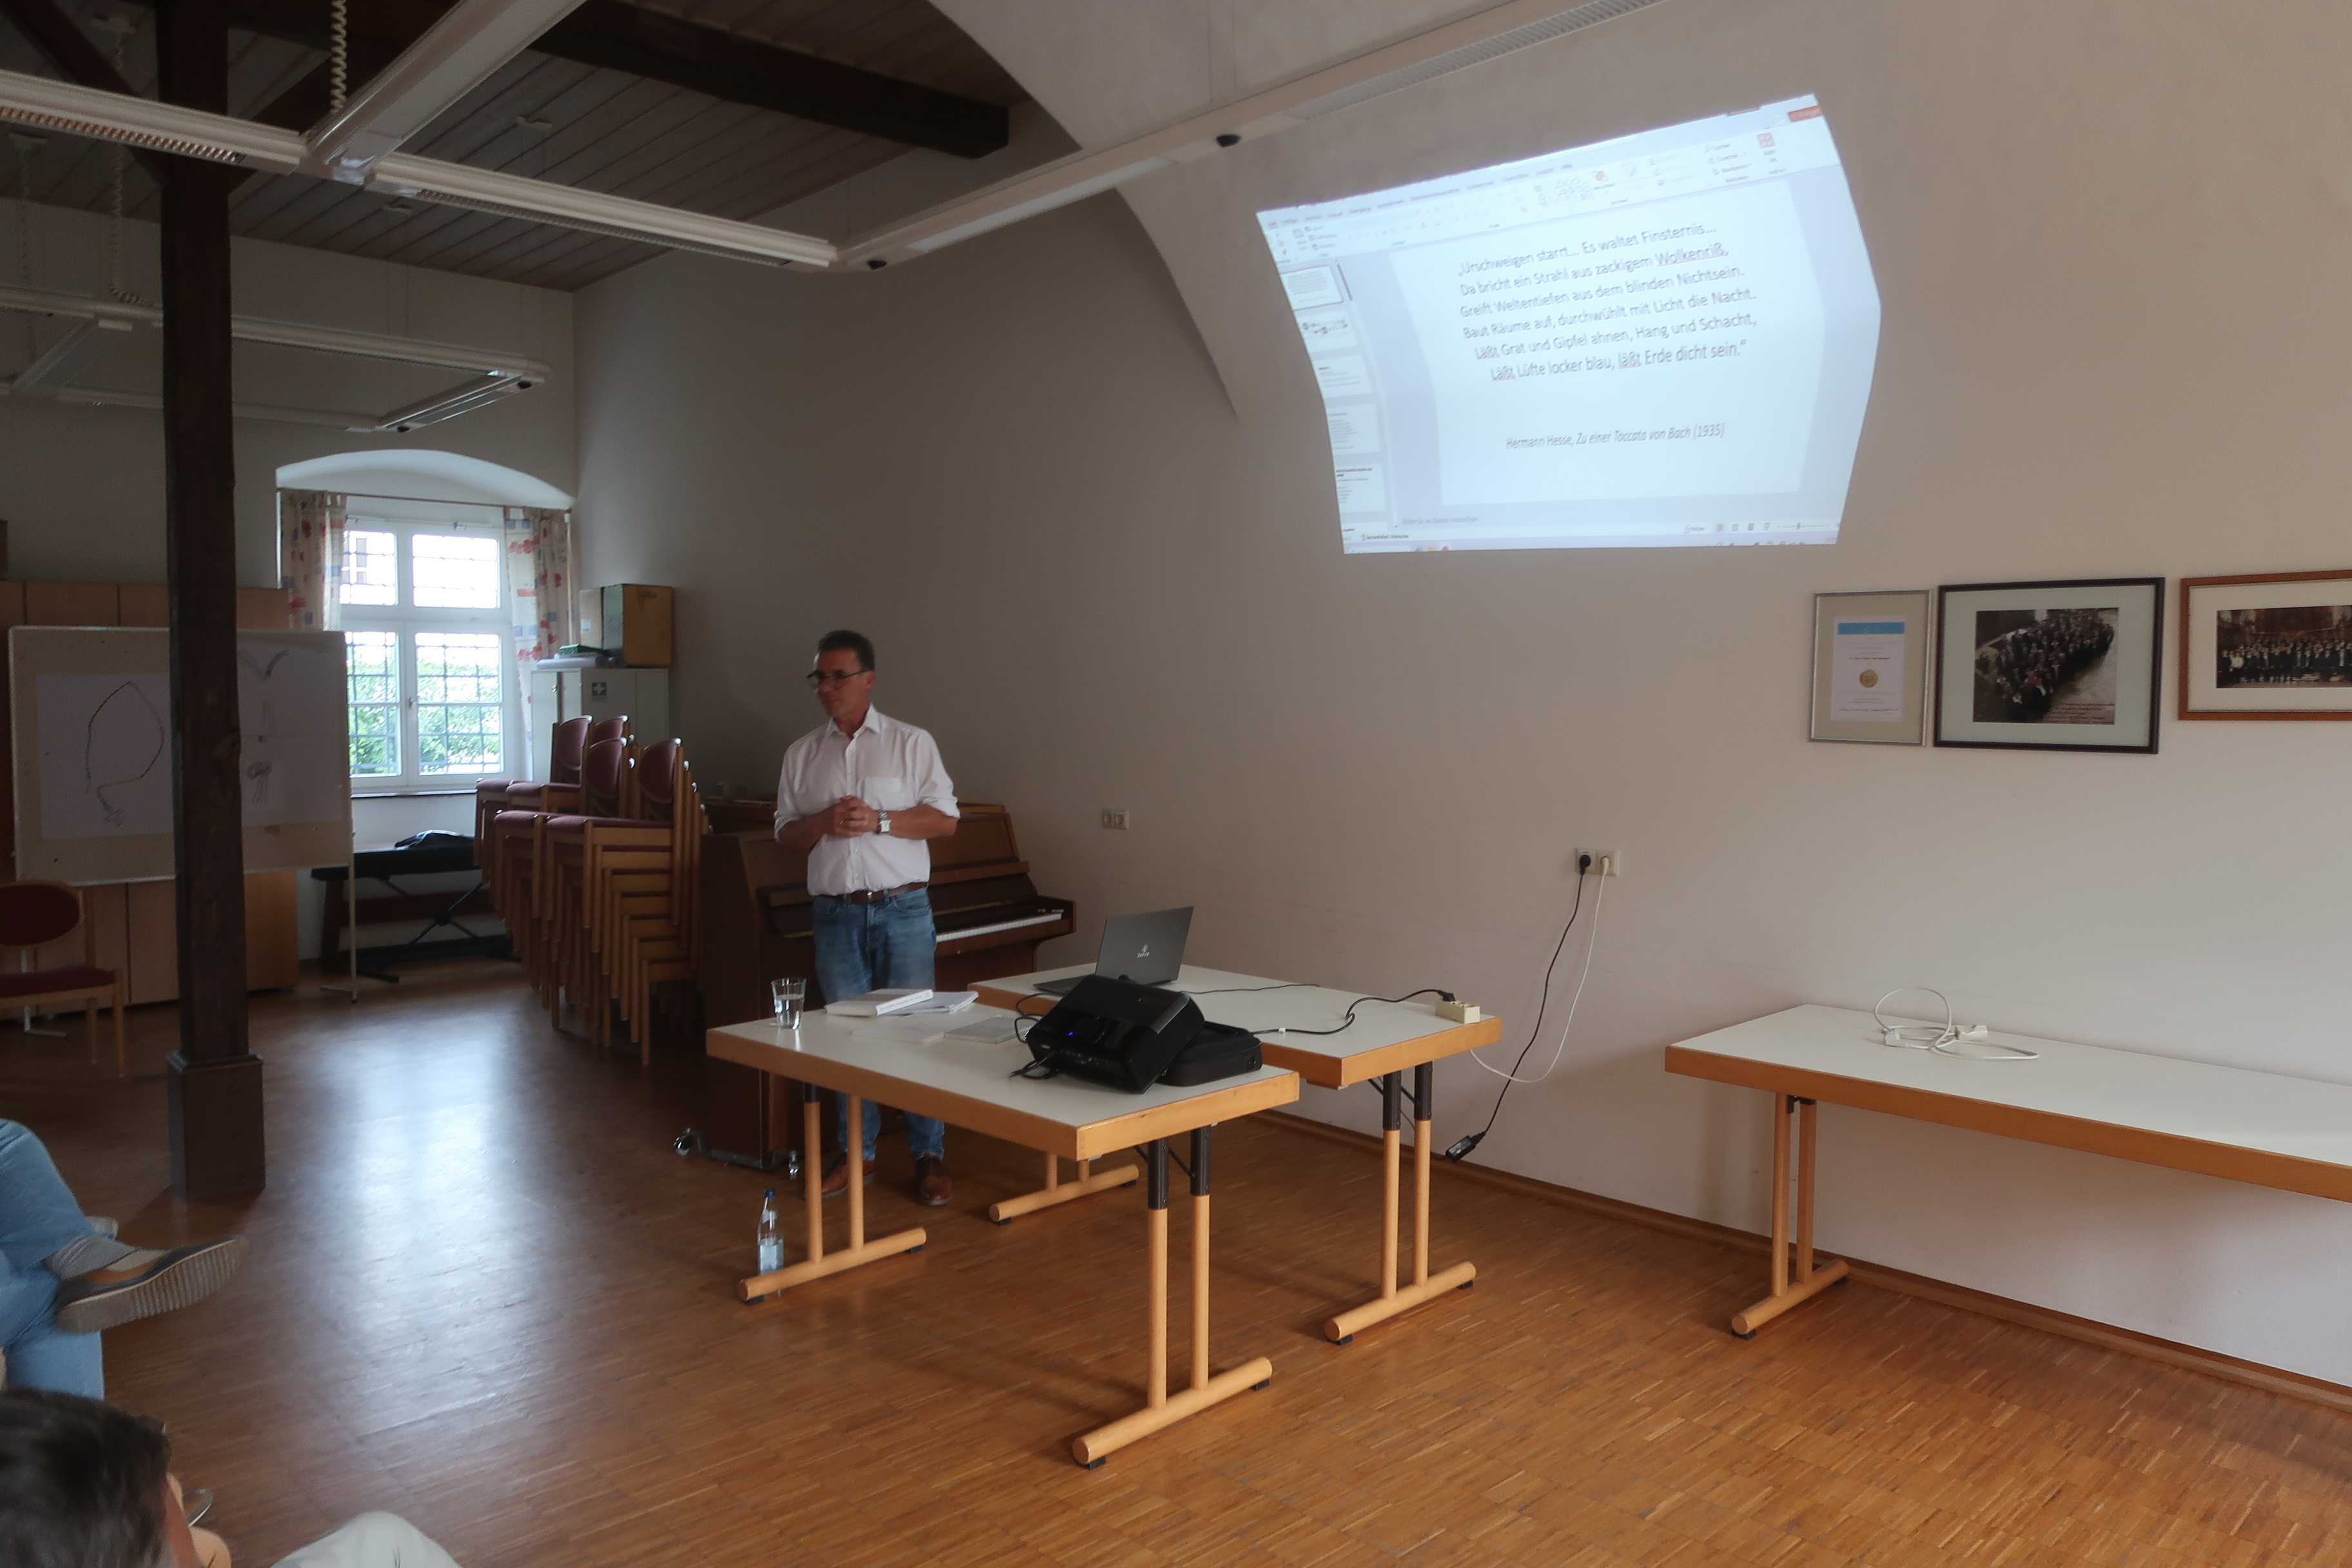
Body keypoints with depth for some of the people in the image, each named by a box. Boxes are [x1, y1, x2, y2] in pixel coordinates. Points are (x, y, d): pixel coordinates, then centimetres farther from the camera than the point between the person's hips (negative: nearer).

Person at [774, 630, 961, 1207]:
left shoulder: (912, 743, 2)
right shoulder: (802, 754, 11)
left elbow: (945, 818, -2)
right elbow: (785, 831, 11)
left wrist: (879, 821, -15)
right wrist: (824, 822, -10)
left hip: (902, 908, -3)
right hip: (837, 914, 3)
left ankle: (930, 1157, 7)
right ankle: (856, 1152, 20)